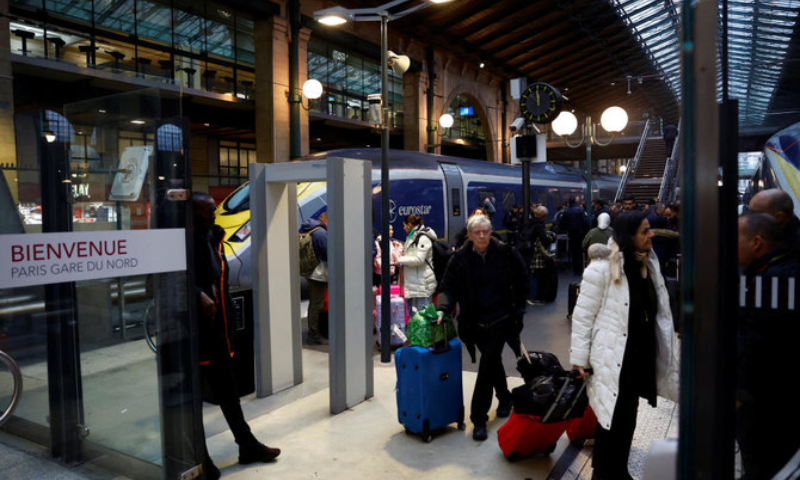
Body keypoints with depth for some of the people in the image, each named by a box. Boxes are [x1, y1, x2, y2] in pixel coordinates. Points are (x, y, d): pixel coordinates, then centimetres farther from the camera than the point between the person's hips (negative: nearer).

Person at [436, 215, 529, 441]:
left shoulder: (505, 253, -7)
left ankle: (479, 418, 1)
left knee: (487, 367, -8)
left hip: (500, 319, -2)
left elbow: (522, 281, 5)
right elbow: (449, 288, -6)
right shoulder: (460, 258, -5)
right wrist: (442, 308, -24)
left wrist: (518, 308, 4)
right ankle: (504, 398, 44)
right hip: (475, 322, 2)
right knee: (493, 362, 19)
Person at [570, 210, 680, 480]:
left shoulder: (648, 263, 6)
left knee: (627, 418, 19)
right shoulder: (602, 268, -17)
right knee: (611, 419, 4)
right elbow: (583, 316, -14)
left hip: (641, 356, 7)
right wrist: (579, 359, -13)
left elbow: (657, 312, 15)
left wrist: (667, 350, 16)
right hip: (613, 359, -7)